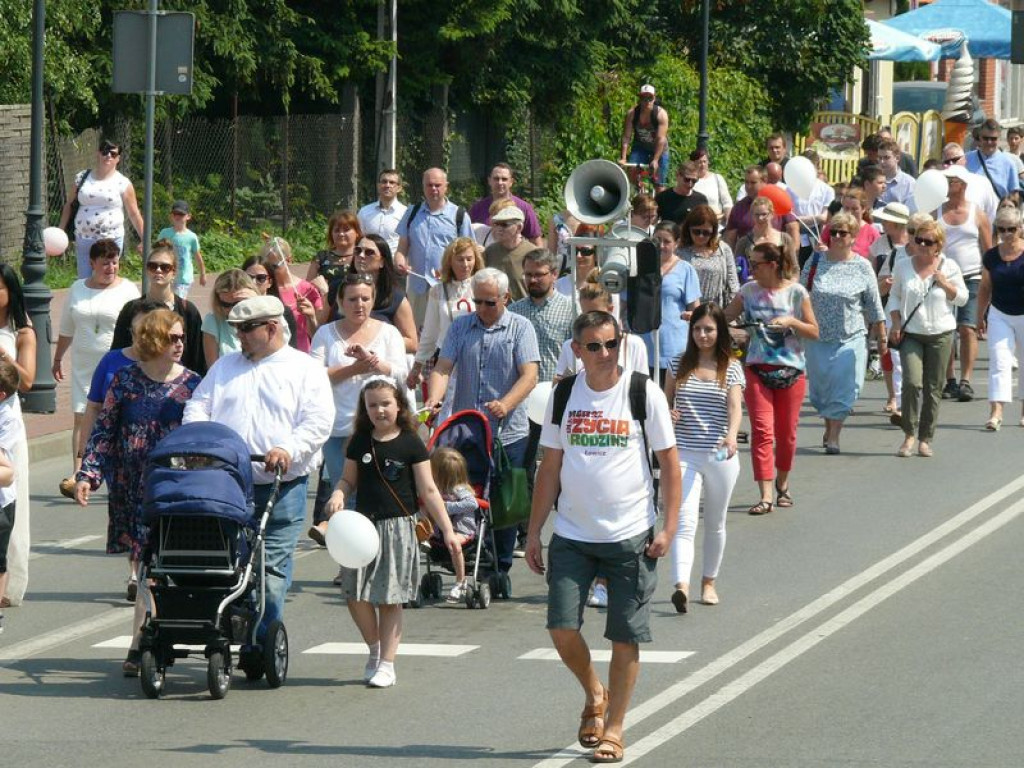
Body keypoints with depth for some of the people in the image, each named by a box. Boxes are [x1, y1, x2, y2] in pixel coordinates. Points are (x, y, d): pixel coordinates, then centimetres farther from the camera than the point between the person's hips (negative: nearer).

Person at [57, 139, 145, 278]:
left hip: (110, 240, -3)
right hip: (83, 240, 3)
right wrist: (60, 231, 9)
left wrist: (144, 240, 3)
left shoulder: (123, 183, 2)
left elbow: (134, 214, 5)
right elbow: (69, 205, 16)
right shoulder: (82, 178, 9)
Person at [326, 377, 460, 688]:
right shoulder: (360, 443, 6)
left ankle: (386, 663, 7)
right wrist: (337, 495, -7)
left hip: (398, 526, -3)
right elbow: (349, 480, 16)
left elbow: (428, 491, -1)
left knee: (390, 598, 0)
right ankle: (374, 648, 22)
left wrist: (447, 530, -3)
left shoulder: (410, 444, -3)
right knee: (356, 594, -2)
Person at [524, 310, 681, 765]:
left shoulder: (643, 392, -3)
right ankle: (594, 694, 22)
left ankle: (613, 729, 13)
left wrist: (668, 527, -7)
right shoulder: (563, 396, 5)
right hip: (572, 535, 2)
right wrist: (534, 533, 8)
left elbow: (669, 461, 0)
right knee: (562, 628, -7)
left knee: (625, 638, 1)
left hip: (631, 536, -2)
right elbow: (550, 466, 11)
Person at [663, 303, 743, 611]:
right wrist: (668, 414, -8)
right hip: (684, 455, 0)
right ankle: (681, 585, -29)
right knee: (685, 522, -15)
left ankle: (709, 582, 31)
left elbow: (735, 406, -13)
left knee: (715, 523, 14)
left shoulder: (731, 367, 0)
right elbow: (667, 401, 16)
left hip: (720, 457, 0)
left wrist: (732, 435, -33)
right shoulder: (680, 365, 6)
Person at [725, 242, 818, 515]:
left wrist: (791, 322, -18)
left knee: (786, 433, 9)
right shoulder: (749, 291, 3)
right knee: (762, 431, -10)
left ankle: (782, 484, 33)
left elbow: (814, 331, -2)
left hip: (791, 370, -1)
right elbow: (725, 316, 12)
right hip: (757, 369, 1)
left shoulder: (796, 292, -4)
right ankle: (766, 496, -14)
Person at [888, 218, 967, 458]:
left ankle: (925, 438, 12)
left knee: (933, 387, 2)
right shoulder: (903, 266, 4)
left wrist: (944, 284, -10)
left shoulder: (949, 267, 1)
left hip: (940, 334, 0)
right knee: (912, 382, -16)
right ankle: (909, 435, -3)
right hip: (910, 333, 0)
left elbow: (962, 298, 6)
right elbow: (894, 296, 13)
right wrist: (896, 323, 0)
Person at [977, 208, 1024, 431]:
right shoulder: (991, 257, 0)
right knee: (999, 361, -9)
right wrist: (980, 316, 15)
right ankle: (996, 411, -15)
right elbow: (985, 288, 11)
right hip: (999, 315, 2)